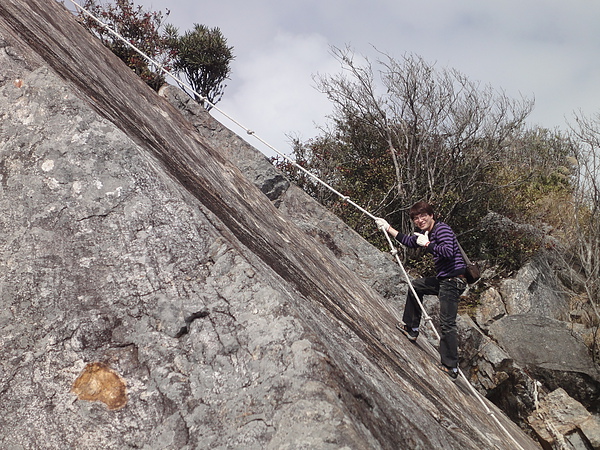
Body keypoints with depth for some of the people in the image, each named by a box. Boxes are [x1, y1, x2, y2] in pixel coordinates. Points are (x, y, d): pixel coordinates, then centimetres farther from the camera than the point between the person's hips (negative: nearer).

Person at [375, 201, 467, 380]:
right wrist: (388, 228, 27)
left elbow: (448, 252, -30)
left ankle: (451, 368, -8)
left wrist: (427, 244, -20)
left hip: (452, 281, -10)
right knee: (416, 286, 27)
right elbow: (409, 241, 30)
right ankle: (411, 328, 34)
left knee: (447, 324, -11)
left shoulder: (442, 229, -14)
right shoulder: (426, 233, 14)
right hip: (442, 280, 10)